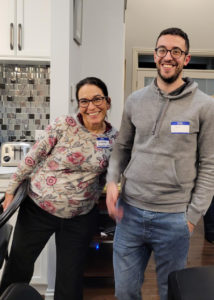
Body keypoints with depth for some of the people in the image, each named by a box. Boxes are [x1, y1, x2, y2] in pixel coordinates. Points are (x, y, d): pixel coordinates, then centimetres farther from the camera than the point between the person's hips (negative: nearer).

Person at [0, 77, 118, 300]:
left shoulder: (114, 138, -4)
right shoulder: (64, 125, -13)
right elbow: (32, 158, -7)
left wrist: (91, 198, 6)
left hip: (80, 217, 2)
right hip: (37, 208, -1)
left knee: (70, 278, 12)